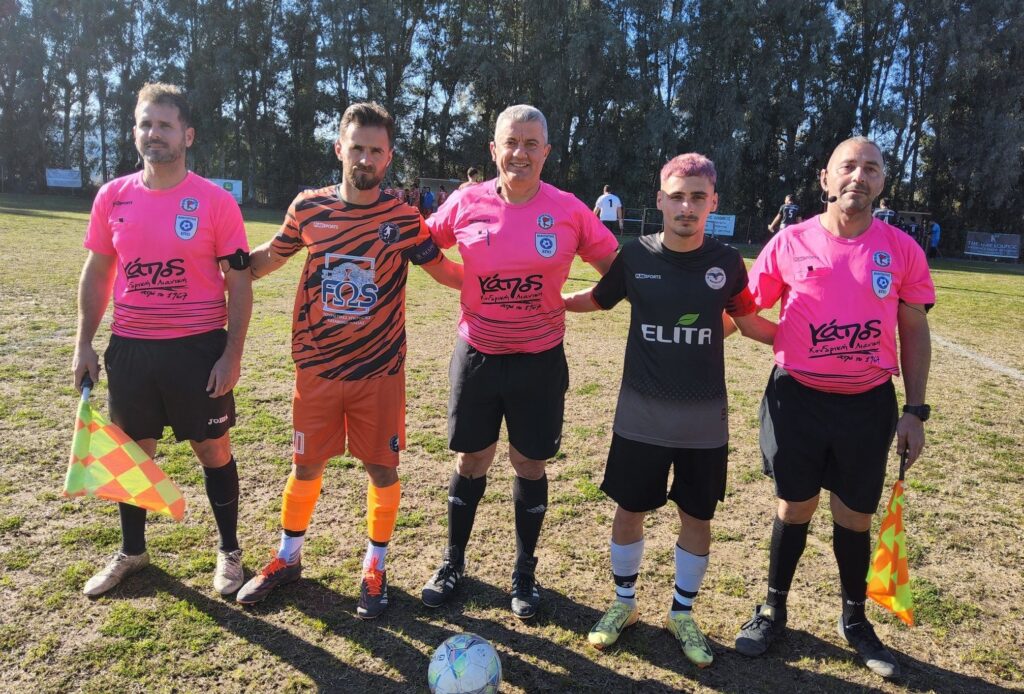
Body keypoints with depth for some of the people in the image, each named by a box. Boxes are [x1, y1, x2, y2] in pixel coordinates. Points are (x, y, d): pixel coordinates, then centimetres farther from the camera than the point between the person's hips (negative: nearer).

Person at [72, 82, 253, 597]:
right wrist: (84, 344, 5)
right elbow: (97, 274, 10)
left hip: (199, 347, -4)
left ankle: (229, 552, 26)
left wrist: (232, 355, -12)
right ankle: (131, 552, 36)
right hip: (130, 348, 4)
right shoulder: (112, 196, 3)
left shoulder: (215, 201, -8)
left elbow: (239, 282, -7)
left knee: (213, 450, 7)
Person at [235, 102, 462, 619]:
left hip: (379, 369, -1)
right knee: (306, 465, 14)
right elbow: (268, 258, 15)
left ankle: (375, 566, 29)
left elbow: (446, 271, -1)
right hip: (316, 366, 2)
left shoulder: (403, 219, -6)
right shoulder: (309, 207, 0)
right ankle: (288, 558, 37)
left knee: (381, 467, 7)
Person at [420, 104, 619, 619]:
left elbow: (615, 268, 2)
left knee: (529, 465, 10)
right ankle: (453, 563, 33)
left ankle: (524, 572, 31)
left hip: (540, 359, 0)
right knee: (470, 461, 11)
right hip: (477, 354, 1)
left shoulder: (568, 211, -7)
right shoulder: (468, 203, -5)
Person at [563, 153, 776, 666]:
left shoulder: (727, 263, -5)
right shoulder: (635, 255, -6)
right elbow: (597, 300, 9)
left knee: (697, 518, 11)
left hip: (704, 418, 1)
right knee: (629, 510, 10)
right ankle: (624, 603, 35)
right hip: (641, 415, 0)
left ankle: (682, 614, 33)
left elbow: (749, 322, 9)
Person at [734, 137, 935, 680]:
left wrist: (915, 411, 2)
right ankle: (773, 610, 33)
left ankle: (854, 620, 37)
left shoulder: (902, 249, -2)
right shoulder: (790, 243, -6)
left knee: (855, 517, 13)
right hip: (798, 399, -1)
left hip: (868, 405, 1)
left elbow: (914, 333, 5)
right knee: (794, 508, 11)